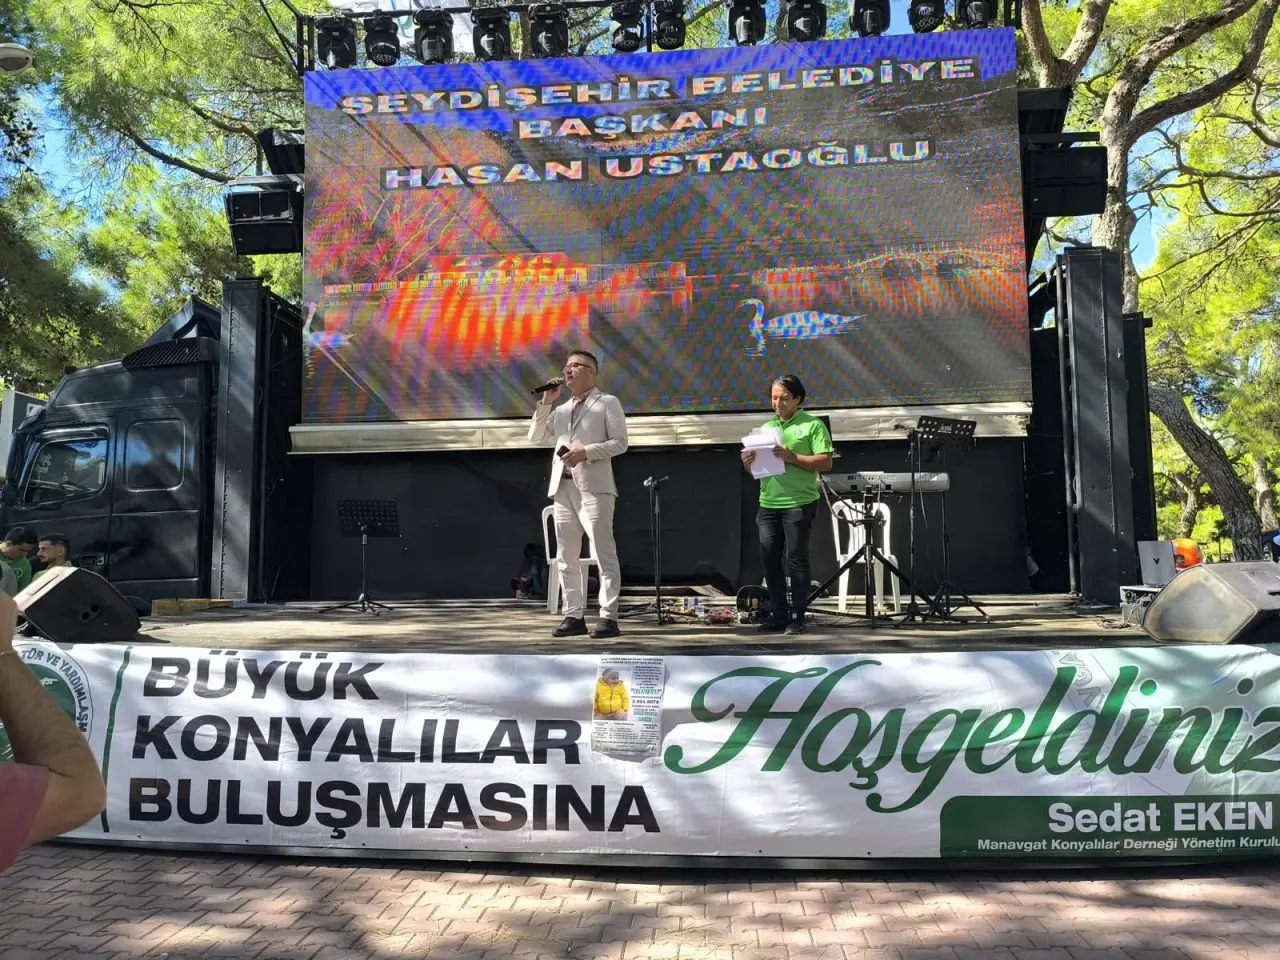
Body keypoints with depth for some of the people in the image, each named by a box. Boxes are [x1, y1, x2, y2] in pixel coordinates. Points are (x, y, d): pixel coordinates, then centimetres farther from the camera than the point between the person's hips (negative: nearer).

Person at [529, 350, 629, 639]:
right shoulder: (561, 410, 24)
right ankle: (574, 615, 9)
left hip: (593, 487, -6)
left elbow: (620, 443, -3)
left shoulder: (607, 402, 6)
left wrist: (586, 452, -15)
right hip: (562, 488, 6)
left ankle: (608, 617, -6)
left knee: (604, 554, -7)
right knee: (566, 558, 5)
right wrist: (545, 402, 11)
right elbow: (536, 437, 19)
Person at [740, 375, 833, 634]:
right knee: (769, 560, 7)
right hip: (768, 504, 6)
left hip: (799, 503, -6)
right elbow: (755, 467, 20)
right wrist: (749, 461, -3)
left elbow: (825, 462, -9)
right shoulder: (766, 427, 18)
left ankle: (797, 618, 5)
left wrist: (792, 457, -17)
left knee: (796, 560, -2)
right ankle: (778, 615, 17)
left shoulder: (812, 425, 1)